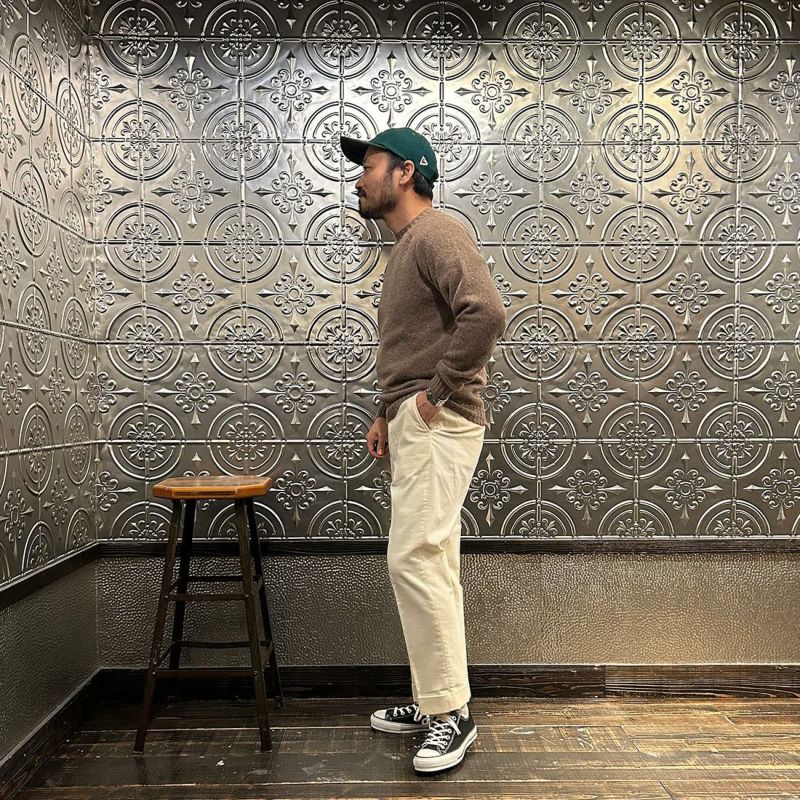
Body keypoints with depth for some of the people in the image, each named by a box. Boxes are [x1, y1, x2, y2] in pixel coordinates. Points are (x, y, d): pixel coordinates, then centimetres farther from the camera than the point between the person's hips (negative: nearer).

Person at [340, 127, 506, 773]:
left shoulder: (437, 232, -9)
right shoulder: (406, 245, 23)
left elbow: (486, 313, -26)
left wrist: (437, 392, -19)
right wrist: (388, 412, 18)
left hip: (438, 423, -10)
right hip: (412, 424, 10)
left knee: (415, 558, -12)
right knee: (427, 563, 12)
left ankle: (451, 713, 1)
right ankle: (432, 701, 23)